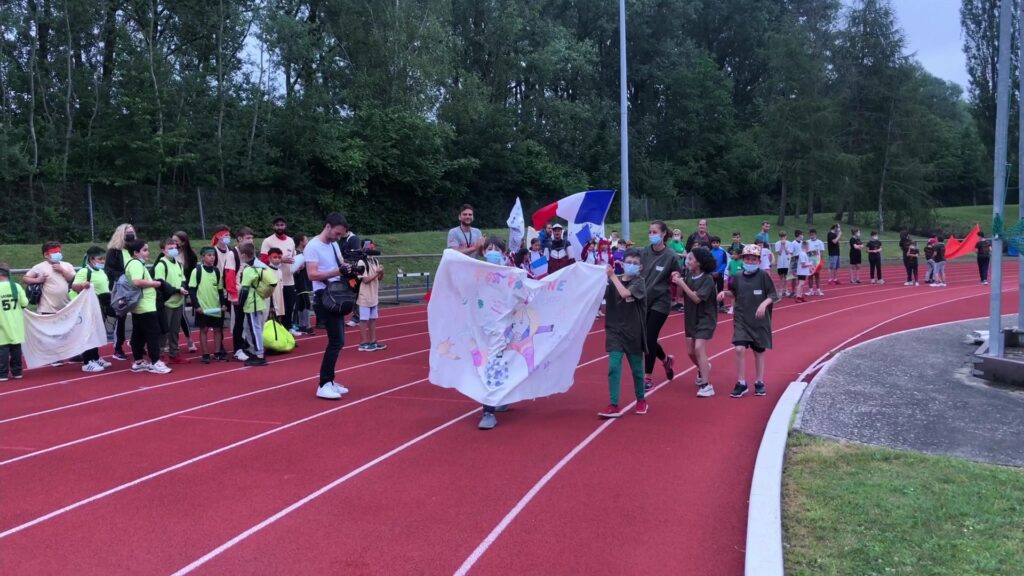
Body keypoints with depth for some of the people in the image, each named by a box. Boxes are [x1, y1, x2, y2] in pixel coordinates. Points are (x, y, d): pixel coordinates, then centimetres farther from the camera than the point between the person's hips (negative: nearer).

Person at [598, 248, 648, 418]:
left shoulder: (639, 282, -7)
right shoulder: (613, 282, 2)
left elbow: (625, 293, -26)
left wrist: (612, 275, -21)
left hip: (633, 333, -1)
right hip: (615, 331, 2)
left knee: (637, 369, 12)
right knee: (613, 368, -9)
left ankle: (641, 400, 34)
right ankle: (613, 406, -6)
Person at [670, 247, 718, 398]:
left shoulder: (707, 279, -18)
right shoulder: (689, 275, -1)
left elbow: (697, 298, -24)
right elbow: (682, 294, 6)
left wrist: (682, 284, -25)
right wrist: (677, 280, -10)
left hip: (705, 318, -7)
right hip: (691, 317, 7)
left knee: (699, 348, -18)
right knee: (690, 351, 12)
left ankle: (706, 386, -15)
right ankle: (703, 368, 44)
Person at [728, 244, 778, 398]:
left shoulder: (763, 276, -6)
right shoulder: (738, 278, 3)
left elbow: (773, 295, -4)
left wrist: (765, 303, -20)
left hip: (759, 320, -1)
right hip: (741, 320, 2)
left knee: (759, 352, 10)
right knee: (739, 349, -11)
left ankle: (759, 383, 25)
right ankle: (741, 384, 0)